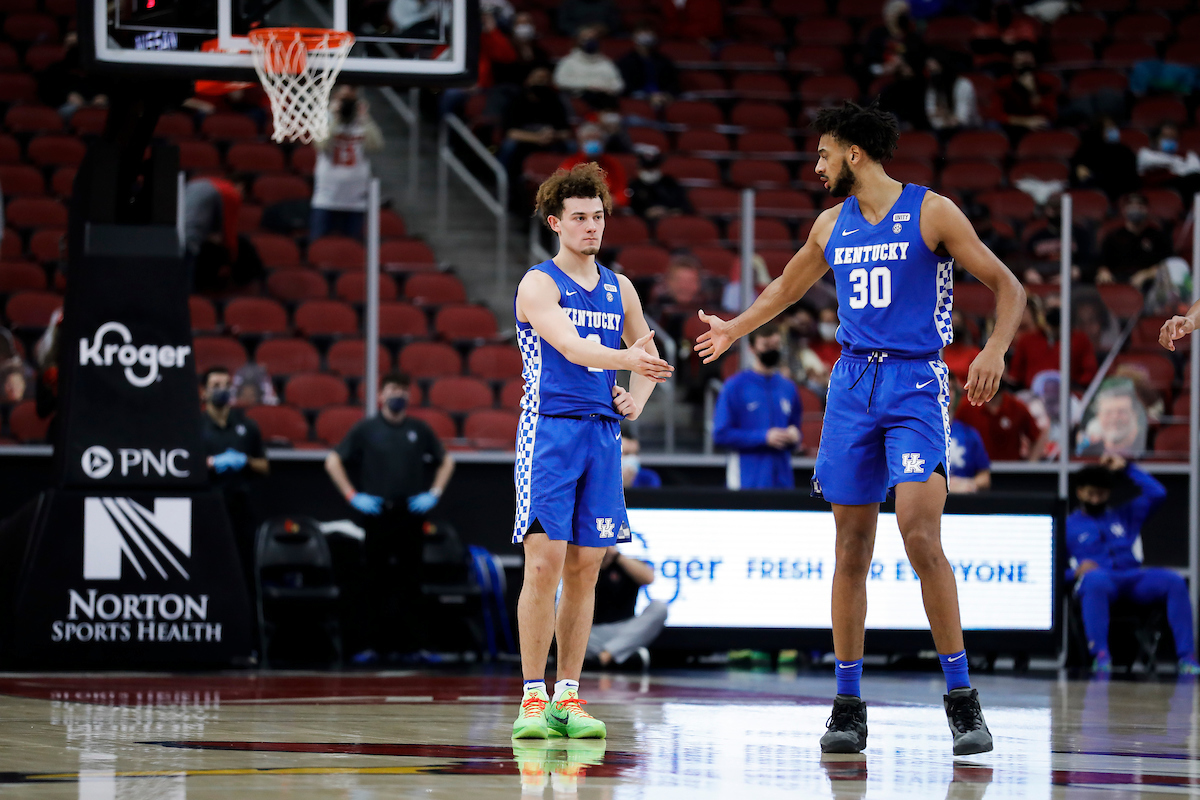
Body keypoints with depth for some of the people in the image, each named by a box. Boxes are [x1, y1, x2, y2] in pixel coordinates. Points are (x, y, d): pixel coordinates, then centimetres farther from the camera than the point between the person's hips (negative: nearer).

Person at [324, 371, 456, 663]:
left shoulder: (419, 431, 11)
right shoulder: (366, 429, 5)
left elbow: (446, 461, 21)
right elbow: (333, 462, 6)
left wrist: (434, 494, 9)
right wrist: (352, 496, -2)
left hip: (411, 513, 2)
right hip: (377, 513, -2)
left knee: (408, 582, 0)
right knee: (377, 581, -1)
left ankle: (407, 644, 3)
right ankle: (374, 644, 2)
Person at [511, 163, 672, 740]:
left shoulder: (618, 290, 13)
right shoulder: (539, 285, -5)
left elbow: (647, 355, 26)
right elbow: (570, 346, -22)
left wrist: (638, 399, 5)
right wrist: (629, 358, -39)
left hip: (602, 433, 6)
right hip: (549, 431, -6)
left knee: (585, 569, 5)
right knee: (545, 563, -12)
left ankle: (568, 699, 10)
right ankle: (533, 698, -8)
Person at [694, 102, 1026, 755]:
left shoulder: (931, 212, -4)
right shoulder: (833, 224, 13)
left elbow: (1007, 287, -3)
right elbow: (788, 286, 33)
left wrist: (996, 349, -20)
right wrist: (734, 328, 45)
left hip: (914, 382, -5)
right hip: (852, 383, 5)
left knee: (920, 535, -19)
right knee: (852, 547, 4)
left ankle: (961, 697, -12)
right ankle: (847, 706, 9)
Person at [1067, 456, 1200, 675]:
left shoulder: (1124, 515, 29)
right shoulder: (1069, 526, 18)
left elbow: (1157, 494, 21)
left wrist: (1126, 468, 24)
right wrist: (1076, 571, -14)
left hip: (1134, 577, 4)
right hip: (1099, 579, -4)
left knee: (1174, 581, -26)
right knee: (1095, 580, -43)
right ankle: (1101, 655, -48)